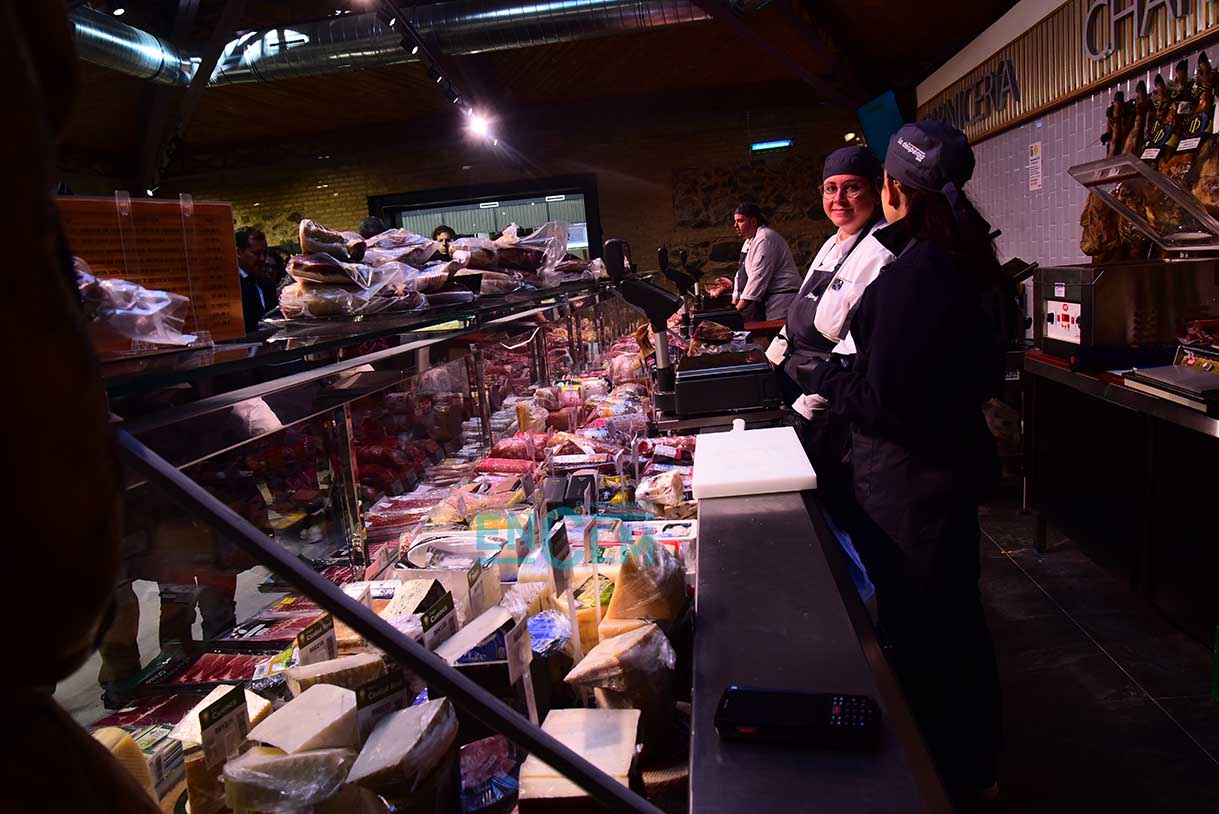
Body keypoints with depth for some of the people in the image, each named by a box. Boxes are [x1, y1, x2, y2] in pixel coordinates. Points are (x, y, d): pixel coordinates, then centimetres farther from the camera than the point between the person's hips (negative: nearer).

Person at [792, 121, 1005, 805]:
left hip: (912, 486, -10)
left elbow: (887, 406, -26)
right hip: (956, 463, 10)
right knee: (955, 621, 25)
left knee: (923, 639, 9)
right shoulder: (964, 262, 4)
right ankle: (976, 764, 47)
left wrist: (821, 376, -9)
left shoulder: (911, 275, -25)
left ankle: (956, 778, 31)